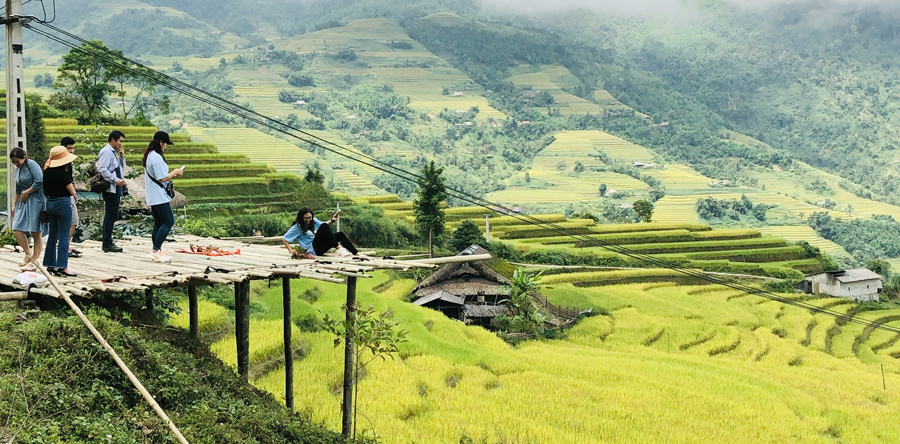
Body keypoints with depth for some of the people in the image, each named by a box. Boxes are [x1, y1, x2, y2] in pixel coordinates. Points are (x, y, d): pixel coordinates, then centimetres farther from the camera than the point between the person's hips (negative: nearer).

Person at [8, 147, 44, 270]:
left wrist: (26, 192, -9)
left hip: (36, 200, -8)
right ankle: (28, 253, 18)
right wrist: (15, 205, 27)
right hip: (23, 201, 8)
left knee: (35, 233, -3)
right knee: (16, 230, -2)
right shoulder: (17, 169, 17)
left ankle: (33, 261, 3)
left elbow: (39, 181, -20)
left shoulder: (32, 164, -9)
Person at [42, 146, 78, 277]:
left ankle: (50, 265, 20)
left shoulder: (47, 171, 4)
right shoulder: (62, 173, -17)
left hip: (50, 202, 8)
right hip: (62, 202, -8)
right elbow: (71, 190, -10)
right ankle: (62, 267, -7)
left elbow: (45, 189, 10)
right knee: (64, 237, -4)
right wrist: (74, 195, 13)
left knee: (53, 235, 15)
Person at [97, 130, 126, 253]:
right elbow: (102, 169, -21)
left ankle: (107, 243, 20)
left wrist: (122, 156, 11)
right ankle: (107, 244, -7)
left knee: (110, 216, 14)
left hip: (116, 188, 11)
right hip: (111, 188, -11)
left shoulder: (113, 152, 19)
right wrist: (116, 180, -21)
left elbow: (121, 168, 23)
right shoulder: (106, 152, -11)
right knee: (111, 216, -9)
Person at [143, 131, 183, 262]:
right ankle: (156, 251, -12)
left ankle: (156, 251, 13)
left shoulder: (149, 156, 15)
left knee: (158, 223, 13)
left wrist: (172, 175, 16)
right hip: (160, 197, -10)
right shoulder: (157, 157, -18)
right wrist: (175, 172, -4)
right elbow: (162, 178, -18)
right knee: (169, 222, -9)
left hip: (153, 197, 10)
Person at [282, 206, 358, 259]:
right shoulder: (297, 227, -6)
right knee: (324, 226, -25)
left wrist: (331, 221, 5)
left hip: (321, 246, 7)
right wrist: (291, 251, -18)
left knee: (340, 235, -13)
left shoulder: (313, 221, 13)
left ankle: (356, 253, -21)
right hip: (314, 250, -7)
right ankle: (338, 249, -31)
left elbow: (325, 225, 27)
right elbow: (284, 239, -7)